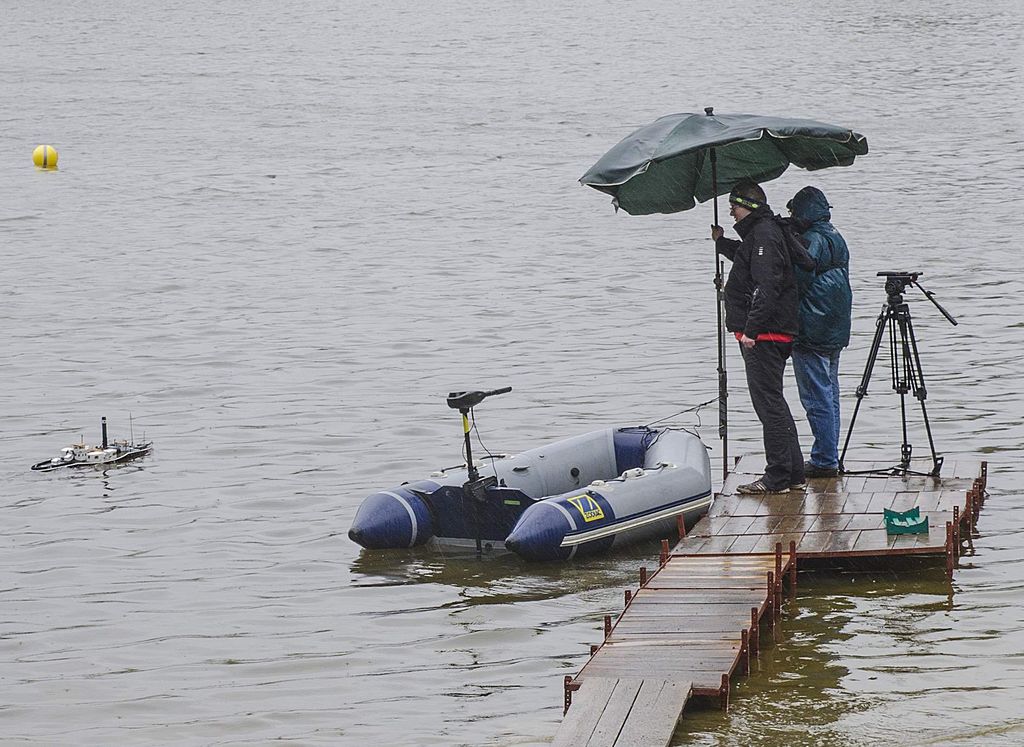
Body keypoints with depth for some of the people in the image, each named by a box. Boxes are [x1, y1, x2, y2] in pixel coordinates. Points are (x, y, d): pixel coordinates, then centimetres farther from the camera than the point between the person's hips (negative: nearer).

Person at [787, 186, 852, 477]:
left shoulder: (812, 240, -15)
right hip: (835, 332, 10)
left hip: (811, 332, -10)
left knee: (816, 397, -6)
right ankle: (829, 458, 20)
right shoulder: (837, 239, 13)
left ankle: (824, 459, -5)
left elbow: (799, 280, -22)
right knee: (829, 393, 14)